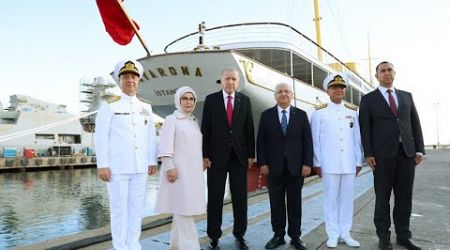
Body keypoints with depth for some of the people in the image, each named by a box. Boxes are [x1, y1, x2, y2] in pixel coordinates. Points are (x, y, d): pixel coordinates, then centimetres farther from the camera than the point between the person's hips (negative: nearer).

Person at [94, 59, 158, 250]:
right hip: (117, 167, -4)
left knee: (137, 208, 10)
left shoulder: (146, 107, 11)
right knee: (119, 209, 3)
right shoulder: (109, 106, -2)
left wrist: (152, 161, 8)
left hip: (140, 168, 4)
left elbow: (151, 136, 11)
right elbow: (100, 136, -6)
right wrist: (102, 165, -10)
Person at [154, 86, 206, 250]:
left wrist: (201, 166, 18)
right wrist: (169, 168, -21)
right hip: (179, 171, -7)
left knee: (185, 209, 12)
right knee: (183, 209, -8)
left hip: (193, 172, 7)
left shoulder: (194, 121, 15)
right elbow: (165, 146, -13)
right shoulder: (171, 120, -5)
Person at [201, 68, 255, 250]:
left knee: (240, 198, 8)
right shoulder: (211, 99, 1)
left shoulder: (244, 100, 6)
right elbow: (205, 129, -1)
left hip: (239, 156, 2)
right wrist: (204, 155, -7)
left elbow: (249, 129, 6)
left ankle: (239, 235, 22)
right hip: (217, 155, -1)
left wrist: (251, 154, 2)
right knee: (215, 199, 5)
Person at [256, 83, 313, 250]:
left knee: (295, 203, 8)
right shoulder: (266, 115, 5)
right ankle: (278, 235, 18)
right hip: (274, 167, 0)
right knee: (276, 203, 7)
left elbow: (307, 141, 3)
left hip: (295, 166, 0)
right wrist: (262, 163, -6)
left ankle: (295, 236, 20)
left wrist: (307, 163, -4)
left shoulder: (301, 115, 6)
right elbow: (261, 141, 2)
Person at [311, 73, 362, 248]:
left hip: (349, 164, 3)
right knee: (330, 199, 3)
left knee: (347, 198, 8)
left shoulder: (353, 111, 9)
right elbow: (315, 139, -1)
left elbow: (357, 138, 9)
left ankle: (345, 233, 20)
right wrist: (317, 163, -3)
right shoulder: (319, 112, 1)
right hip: (329, 164, -3)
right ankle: (333, 235, 14)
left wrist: (359, 161, 6)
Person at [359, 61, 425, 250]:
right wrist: (368, 154, -10)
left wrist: (419, 149, 4)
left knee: (404, 197, 8)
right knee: (383, 197, 4)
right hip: (382, 155, -3)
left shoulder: (407, 96, 14)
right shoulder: (368, 99, 4)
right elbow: (365, 128, -2)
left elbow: (415, 124, 12)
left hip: (407, 153, 4)